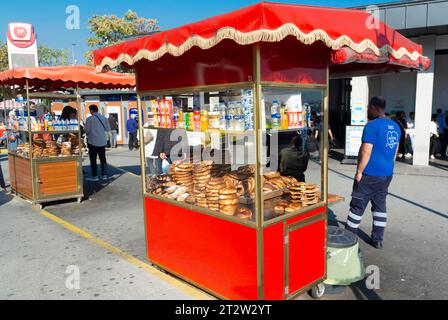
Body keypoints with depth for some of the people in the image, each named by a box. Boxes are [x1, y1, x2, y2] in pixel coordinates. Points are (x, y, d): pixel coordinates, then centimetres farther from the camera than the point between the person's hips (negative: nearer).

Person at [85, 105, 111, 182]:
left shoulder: (90, 119, -10)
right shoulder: (104, 118, 2)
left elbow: (87, 130, -10)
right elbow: (108, 129, 7)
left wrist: (88, 134, 11)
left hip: (92, 141, -4)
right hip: (102, 141, 4)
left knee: (93, 159, 3)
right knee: (103, 158, 12)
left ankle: (95, 176, 4)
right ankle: (104, 175, 13)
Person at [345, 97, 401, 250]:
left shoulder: (372, 126, -16)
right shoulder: (395, 126, 9)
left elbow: (366, 152, -20)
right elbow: (395, 152, 16)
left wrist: (359, 171, -12)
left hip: (370, 175, -7)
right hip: (387, 174, 8)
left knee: (357, 206, 2)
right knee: (380, 205, 14)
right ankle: (378, 239, 20)